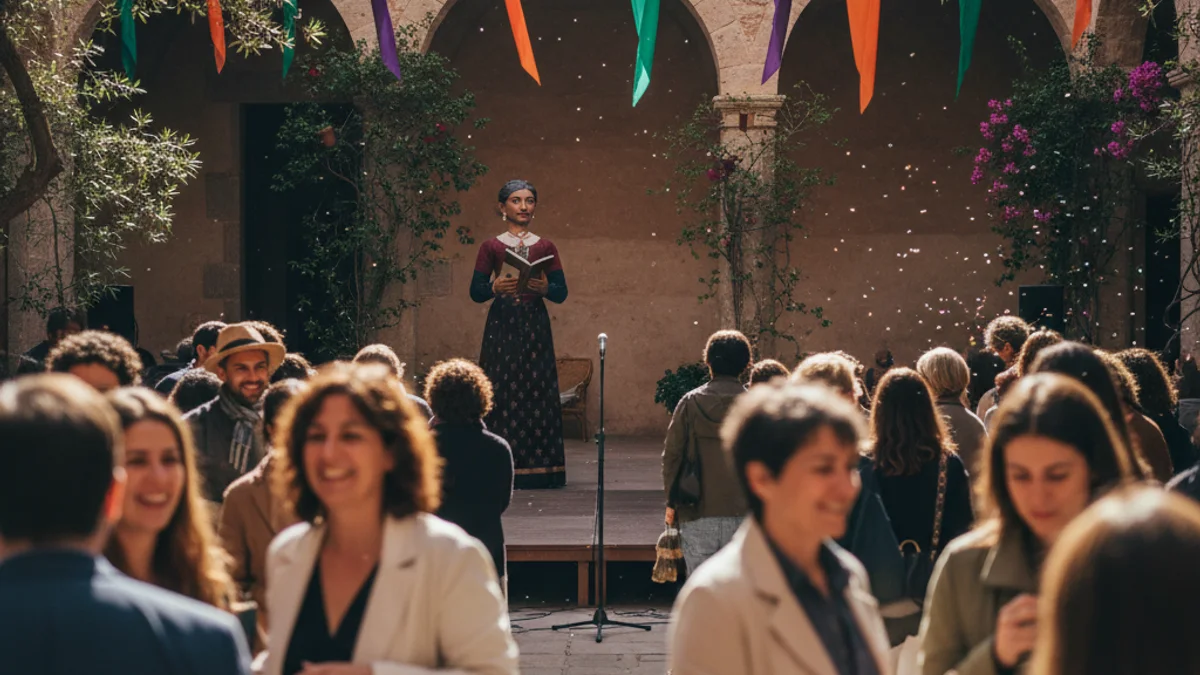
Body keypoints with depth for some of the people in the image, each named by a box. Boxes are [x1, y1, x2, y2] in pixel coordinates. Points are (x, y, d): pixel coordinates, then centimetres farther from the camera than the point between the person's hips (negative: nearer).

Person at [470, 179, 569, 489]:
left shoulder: (545, 247, 10)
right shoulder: (491, 247, 6)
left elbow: (562, 293, 5)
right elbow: (476, 291, 1)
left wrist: (545, 288, -16)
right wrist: (495, 287, -19)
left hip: (535, 325, 1)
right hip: (502, 324, -1)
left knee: (538, 393, -3)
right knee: (502, 392, -6)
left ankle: (537, 469, 1)